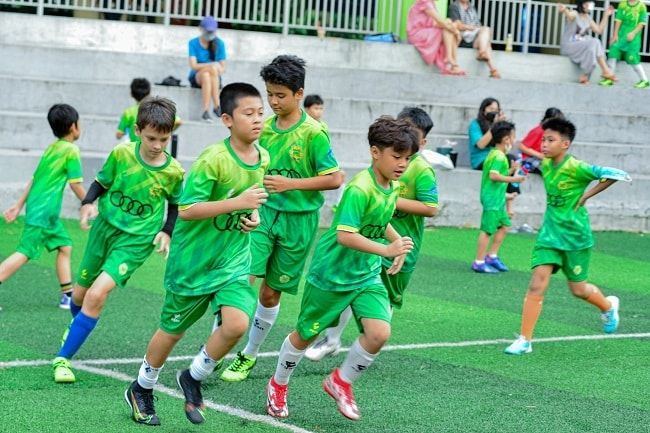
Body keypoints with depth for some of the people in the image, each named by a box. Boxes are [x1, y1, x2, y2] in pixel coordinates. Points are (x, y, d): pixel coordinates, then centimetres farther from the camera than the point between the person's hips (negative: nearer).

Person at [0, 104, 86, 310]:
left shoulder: (51, 148, 14)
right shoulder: (71, 150, -10)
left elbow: (34, 179, 17)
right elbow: (76, 185, -10)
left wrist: (18, 206, 19)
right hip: (43, 212, -9)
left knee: (65, 246, 14)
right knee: (25, 253, -12)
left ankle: (68, 296, 16)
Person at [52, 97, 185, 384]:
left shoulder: (173, 172, -9)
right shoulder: (121, 155, -10)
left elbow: (175, 205, 10)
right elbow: (101, 183, 4)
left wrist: (167, 231, -5)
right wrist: (88, 204, -14)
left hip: (136, 240, -2)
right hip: (104, 228, 2)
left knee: (98, 293, -20)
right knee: (81, 293, 16)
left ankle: (63, 358, -9)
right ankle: (77, 323, 54)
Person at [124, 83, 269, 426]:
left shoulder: (263, 158, 0)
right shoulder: (213, 159, -22)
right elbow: (187, 209, -24)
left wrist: (253, 217, -2)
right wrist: (238, 202, -28)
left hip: (234, 260, 5)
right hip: (194, 259, -5)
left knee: (237, 323, -17)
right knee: (172, 330, 11)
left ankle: (193, 379, 10)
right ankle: (141, 390, 37)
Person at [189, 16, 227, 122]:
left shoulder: (219, 43, 3)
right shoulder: (193, 43, -1)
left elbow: (223, 68, 2)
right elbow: (193, 65, -12)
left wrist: (218, 70, -22)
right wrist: (213, 65, -24)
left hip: (215, 78, 1)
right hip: (196, 78, -1)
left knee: (207, 76, -36)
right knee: (213, 68, -34)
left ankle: (206, 111, -42)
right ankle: (217, 106, -39)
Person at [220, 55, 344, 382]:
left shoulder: (313, 133, -11)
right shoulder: (265, 128, 5)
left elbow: (335, 178, -12)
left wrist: (291, 184, -17)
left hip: (297, 219, -3)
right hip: (263, 212, 3)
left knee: (271, 291, 8)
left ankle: (249, 355, 26)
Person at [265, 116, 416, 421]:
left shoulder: (393, 188, 1)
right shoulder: (359, 189, -26)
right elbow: (345, 235, -34)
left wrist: (398, 241, 6)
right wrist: (386, 250, -38)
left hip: (367, 275, 6)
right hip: (331, 274, -6)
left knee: (379, 333, -14)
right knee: (305, 334, 11)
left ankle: (341, 383, 12)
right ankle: (278, 385, 37)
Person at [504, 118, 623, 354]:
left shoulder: (576, 168, -20)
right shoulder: (545, 165, 1)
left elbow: (613, 174, -23)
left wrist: (587, 195, -17)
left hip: (575, 236, -5)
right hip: (549, 234, 5)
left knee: (578, 289, 11)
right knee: (537, 285, -8)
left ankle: (608, 306, 44)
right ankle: (525, 340, -6)